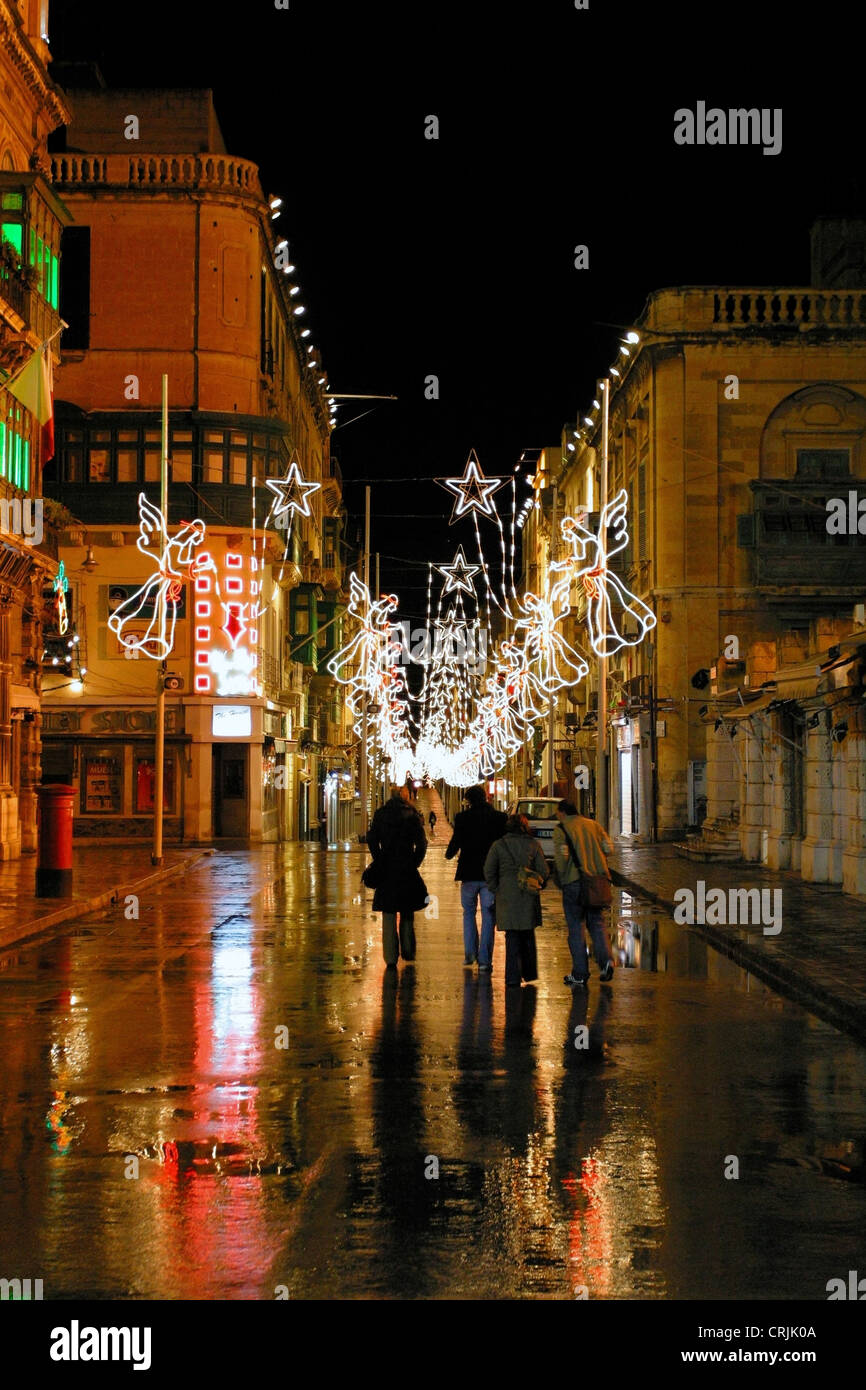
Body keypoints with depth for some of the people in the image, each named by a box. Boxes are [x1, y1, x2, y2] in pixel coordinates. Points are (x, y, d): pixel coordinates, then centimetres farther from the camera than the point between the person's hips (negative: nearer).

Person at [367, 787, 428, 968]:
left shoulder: (380, 814, 2)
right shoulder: (412, 815, -2)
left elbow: (371, 839, -5)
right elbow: (421, 843, -7)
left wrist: (379, 861, 0)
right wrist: (414, 863, 2)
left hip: (386, 871, 0)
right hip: (407, 871, 0)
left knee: (388, 915, 3)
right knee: (407, 913, 17)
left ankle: (391, 957, -3)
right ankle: (408, 951, 20)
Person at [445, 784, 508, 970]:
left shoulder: (463, 817, -7)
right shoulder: (500, 818, -2)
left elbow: (456, 841, -6)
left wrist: (449, 854, 15)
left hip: (469, 872, -1)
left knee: (469, 913, 19)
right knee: (488, 916, 4)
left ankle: (470, 953, 14)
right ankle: (484, 960, 1)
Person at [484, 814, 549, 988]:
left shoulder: (498, 845, 1)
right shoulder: (533, 844, 3)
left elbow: (488, 871, 0)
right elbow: (543, 870, 1)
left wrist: (495, 889, 8)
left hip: (507, 894, -1)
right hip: (529, 895, 1)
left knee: (512, 936, 2)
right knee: (528, 935, 15)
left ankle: (513, 976, -4)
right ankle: (529, 973, 21)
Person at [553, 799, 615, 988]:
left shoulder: (561, 830, -6)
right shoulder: (594, 825, 10)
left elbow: (561, 856, -16)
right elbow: (609, 848, 6)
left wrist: (561, 876, 0)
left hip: (574, 882, -4)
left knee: (576, 928, 5)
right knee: (597, 923, 14)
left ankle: (580, 974, 6)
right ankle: (606, 960, -10)